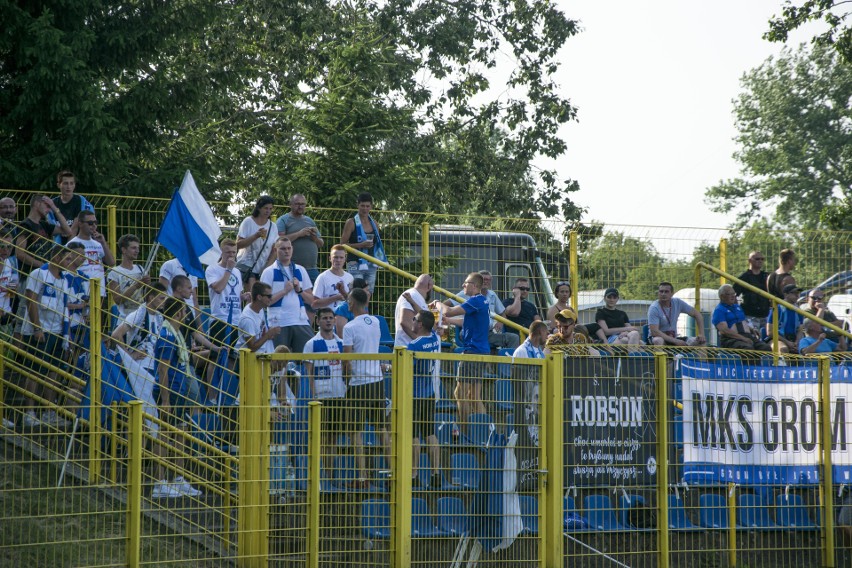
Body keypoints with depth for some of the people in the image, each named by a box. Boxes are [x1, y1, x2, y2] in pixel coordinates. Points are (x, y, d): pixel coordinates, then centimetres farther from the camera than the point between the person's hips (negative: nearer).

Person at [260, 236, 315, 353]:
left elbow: (311, 300, 15)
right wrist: (284, 291, -11)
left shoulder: (300, 271, 14)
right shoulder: (269, 272, 2)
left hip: (301, 321, 4)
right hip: (279, 323, -4)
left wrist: (299, 290, -2)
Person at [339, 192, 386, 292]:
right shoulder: (351, 223, -4)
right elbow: (342, 244, -8)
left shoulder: (374, 224, 13)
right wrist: (361, 245, -19)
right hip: (355, 264, -6)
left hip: (371, 264, 6)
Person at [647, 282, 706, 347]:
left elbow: (696, 314, 4)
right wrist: (675, 341, -30)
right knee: (658, 341, -41)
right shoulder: (654, 308, -18)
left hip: (673, 338, 5)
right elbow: (654, 332, -26)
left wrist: (701, 334, -8)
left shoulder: (677, 303, -3)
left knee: (700, 342, -13)